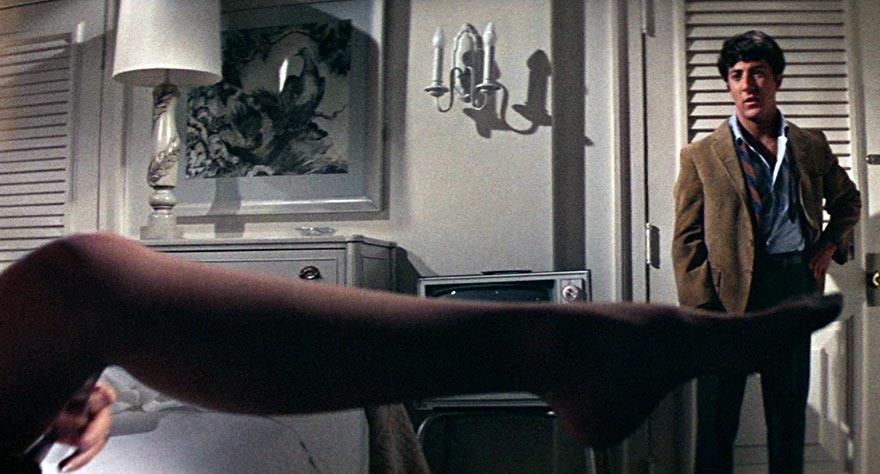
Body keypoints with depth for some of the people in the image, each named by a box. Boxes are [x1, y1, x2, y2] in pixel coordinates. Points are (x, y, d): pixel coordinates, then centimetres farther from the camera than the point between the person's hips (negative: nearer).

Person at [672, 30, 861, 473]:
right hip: (728, 293, -3)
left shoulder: (812, 146, 10)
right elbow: (687, 241, -2)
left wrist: (830, 245, 9)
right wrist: (702, 312, -11)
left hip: (794, 287, 3)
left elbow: (847, 201, 27)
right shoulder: (701, 155, 1)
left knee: (789, 415, 12)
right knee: (716, 422, 3)